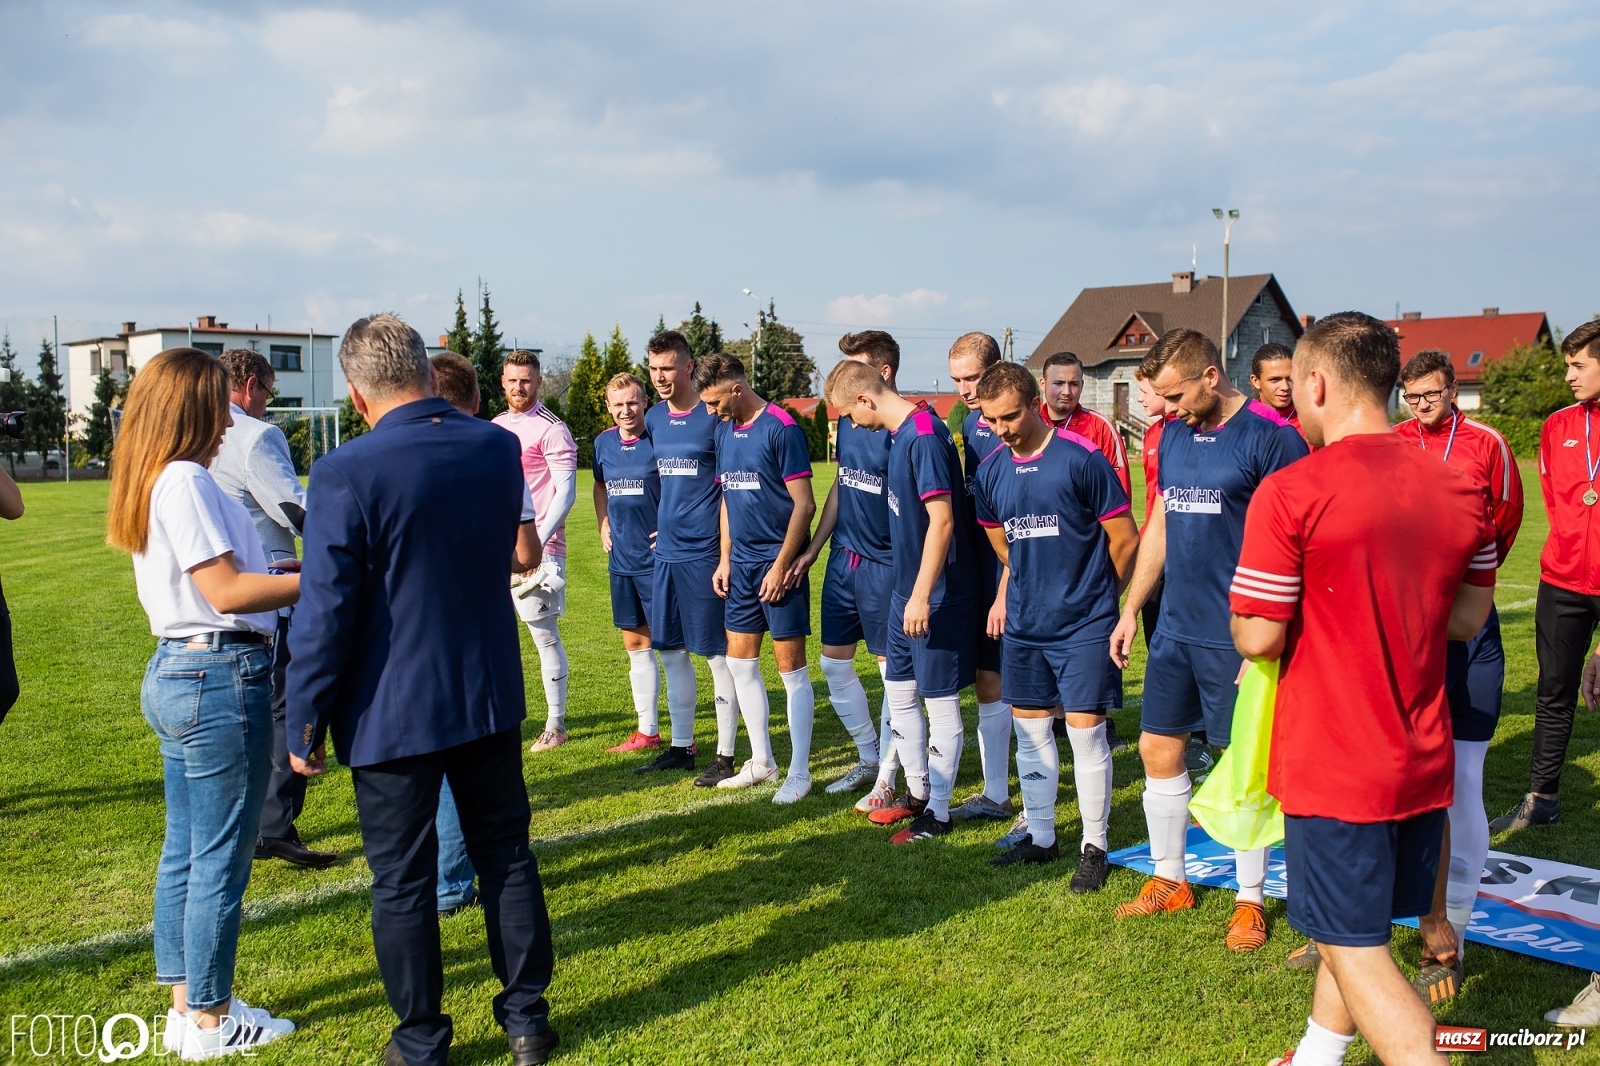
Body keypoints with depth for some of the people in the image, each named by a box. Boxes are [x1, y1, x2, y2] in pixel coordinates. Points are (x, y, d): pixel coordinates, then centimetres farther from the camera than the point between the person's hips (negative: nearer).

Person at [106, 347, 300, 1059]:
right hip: (221, 676, -10)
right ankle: (211, 1020, 14)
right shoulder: (187, 481, -16)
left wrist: (281, 573, 15)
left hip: (172, 673, 10)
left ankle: (186, 1007, 28)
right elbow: (227, 592, -20)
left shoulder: (150, 483, 13)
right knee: (221, 856, 1)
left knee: (184, 849, 16)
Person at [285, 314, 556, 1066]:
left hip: (392, 714, -4)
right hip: (492, 696, 5)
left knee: (402, 879, 10)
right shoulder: (499, 447, -2)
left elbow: (324, 614, -16)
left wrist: (305, 723, -6)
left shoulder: (346, 474, -18)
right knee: (506, 853, 16)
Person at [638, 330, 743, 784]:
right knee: (670, 651, 13)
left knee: (718, 654, 0)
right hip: (666, 551, 7)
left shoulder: (714, 417, -9)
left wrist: (726, 556, -12)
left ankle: (726, 756, 9)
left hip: (704, 553, -7)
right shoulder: (654, 419, 10)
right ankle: (681, 746, 25)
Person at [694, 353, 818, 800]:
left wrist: (781, 565, -16)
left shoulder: (781, 428, -13)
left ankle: (799, 772, 10)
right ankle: (762, 762, 25)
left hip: (778, 565, -8)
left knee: (791, 667, 0)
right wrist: (725, 558, 11)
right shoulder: (724, 430, 10)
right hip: (742, 564, 8)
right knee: (740, 662, 12)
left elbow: (804, 504, -14)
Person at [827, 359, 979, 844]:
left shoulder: (924, 435, -20)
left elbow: (942, 519, -24)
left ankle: (937, 813, 16)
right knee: (898, 691, 17)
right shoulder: (902, 434, 8)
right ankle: (917, 791, 33)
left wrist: (922, 595, -23)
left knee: (940, 700, 3)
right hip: (905, 589, 10)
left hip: (937, 595, -10)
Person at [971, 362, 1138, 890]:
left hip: (1083, 624, -5)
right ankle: (1040, 837, 27)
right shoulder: (990, 471, 3)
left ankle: (1095, 846, 14)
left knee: (1085, 731, -1)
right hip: (1023, 625, 5)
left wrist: (1093, 594, 5)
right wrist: (1006, 596, 11)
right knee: (1030, 730, 12)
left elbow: (1125, 538, -5)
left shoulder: (1082, 459, -13)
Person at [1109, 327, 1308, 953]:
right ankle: (1169, 881, 28)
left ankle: (1250, 900, 20)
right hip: (1175, 626, 7)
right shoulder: (1174, 435, 10)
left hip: (1235, 635, -7)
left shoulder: (1269, 437, -12)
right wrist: (1130, 609, 16)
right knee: (1158, 750, 11)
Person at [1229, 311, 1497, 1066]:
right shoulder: (1461, 490, 0)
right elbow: (1467, 619, 11)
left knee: (1356, 950, 5)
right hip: (1422, 760, 7)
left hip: (1332, 768, -7)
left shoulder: (1290, 493, -19)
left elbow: (1257, 637, -16)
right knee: (1348, 925, 22)